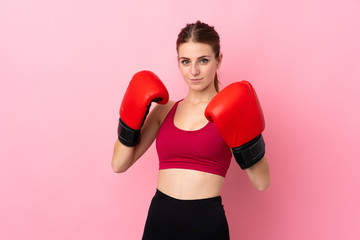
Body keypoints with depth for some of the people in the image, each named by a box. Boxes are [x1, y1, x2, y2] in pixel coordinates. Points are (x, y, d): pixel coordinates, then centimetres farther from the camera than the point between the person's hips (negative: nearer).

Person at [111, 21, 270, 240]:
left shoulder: (230, 111, -3)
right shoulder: (164, 110, 6)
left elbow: (262, 183, -7)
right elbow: (119, 165, 3)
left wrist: (245, 138, -20)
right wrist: (132, 118, -6)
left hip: (207, 222, -2)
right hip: (159, 219, 3)